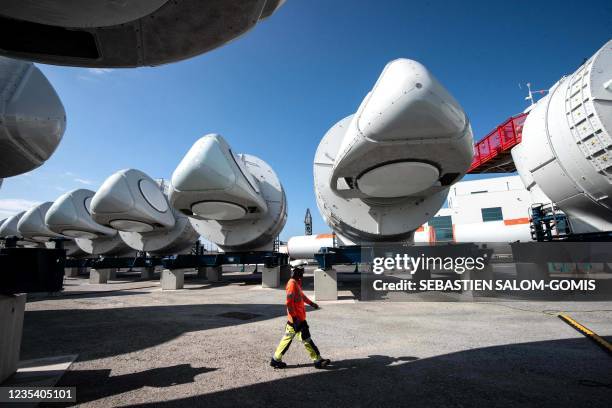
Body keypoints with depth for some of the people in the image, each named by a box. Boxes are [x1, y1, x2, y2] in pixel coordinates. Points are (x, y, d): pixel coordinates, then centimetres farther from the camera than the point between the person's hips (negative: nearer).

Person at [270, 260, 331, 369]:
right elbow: (289, 303, -24)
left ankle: (276, 359, 24)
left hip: (299, 317, 10)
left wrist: (311, 303, 30)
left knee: (287, 338, 15)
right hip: (297, 319, -10)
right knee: (306, 339, 2)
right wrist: (295, 317, -22)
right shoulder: (292, 284, -21)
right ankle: (318, 360, 13)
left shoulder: (297, 282, 10)